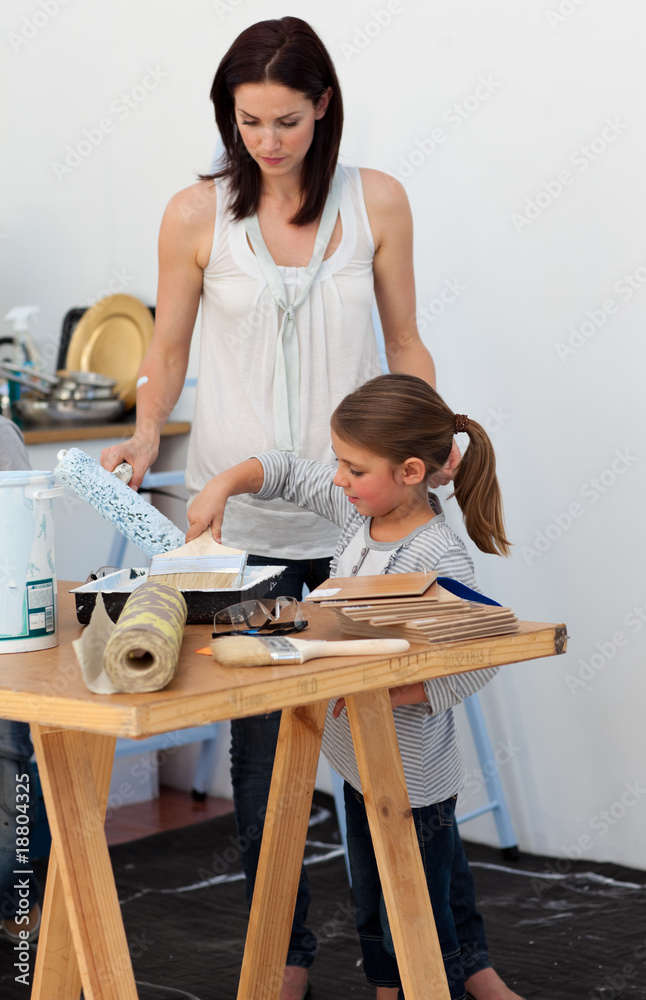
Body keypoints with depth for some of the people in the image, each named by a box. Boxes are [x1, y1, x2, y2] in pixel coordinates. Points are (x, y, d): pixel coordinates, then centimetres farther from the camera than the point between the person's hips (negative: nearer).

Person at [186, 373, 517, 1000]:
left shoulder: (436, 556, -26)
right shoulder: (360, 508, -1)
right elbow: (288, 473, 13)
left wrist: (389, 694, -30)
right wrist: (223, 486, -3)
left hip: (414, 783, -9)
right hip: (360, 765, 9)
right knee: (373, 918, 22)